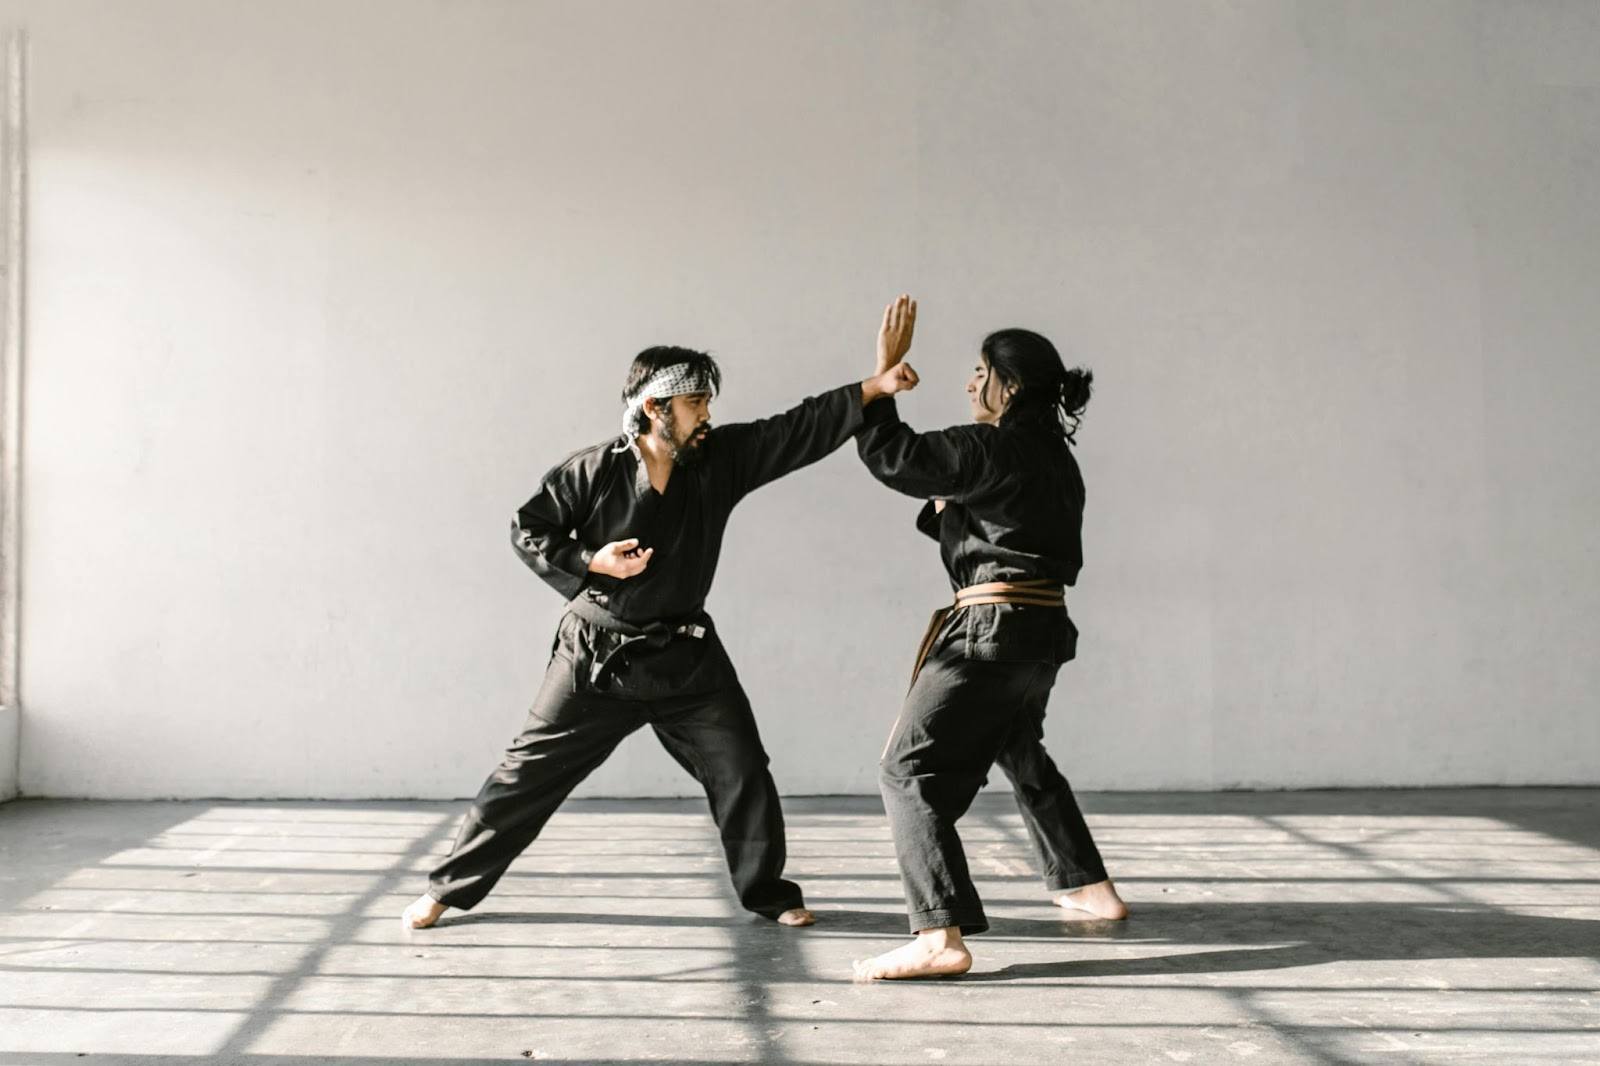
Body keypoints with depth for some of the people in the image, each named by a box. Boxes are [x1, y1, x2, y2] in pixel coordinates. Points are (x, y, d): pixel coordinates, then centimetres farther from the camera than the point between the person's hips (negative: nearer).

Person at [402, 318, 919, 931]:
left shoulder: (721, 458, -4)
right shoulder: (593, 472, -12)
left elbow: (802, 428, -7)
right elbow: (527, 529, -3)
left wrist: (874, 388, -16)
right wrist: (590, 562, -17)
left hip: (684, 655, 3)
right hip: (596, 656, -3)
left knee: (742, 772, 3)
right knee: (529, 771, 2)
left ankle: (766, 892, 23)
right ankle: (449, 889, 17)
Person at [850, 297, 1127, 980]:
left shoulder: (992, 450, -14)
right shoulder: (1054, 457, 16)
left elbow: (889, 454, -16)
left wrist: (884, 371, -8)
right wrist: (950, 510, 8)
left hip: (993, 629, -10)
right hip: (1043, 628, 10)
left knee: (910, 770, -10)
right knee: (1022, 755, 32)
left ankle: (940, 936, -20)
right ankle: (1088, 887, 42)